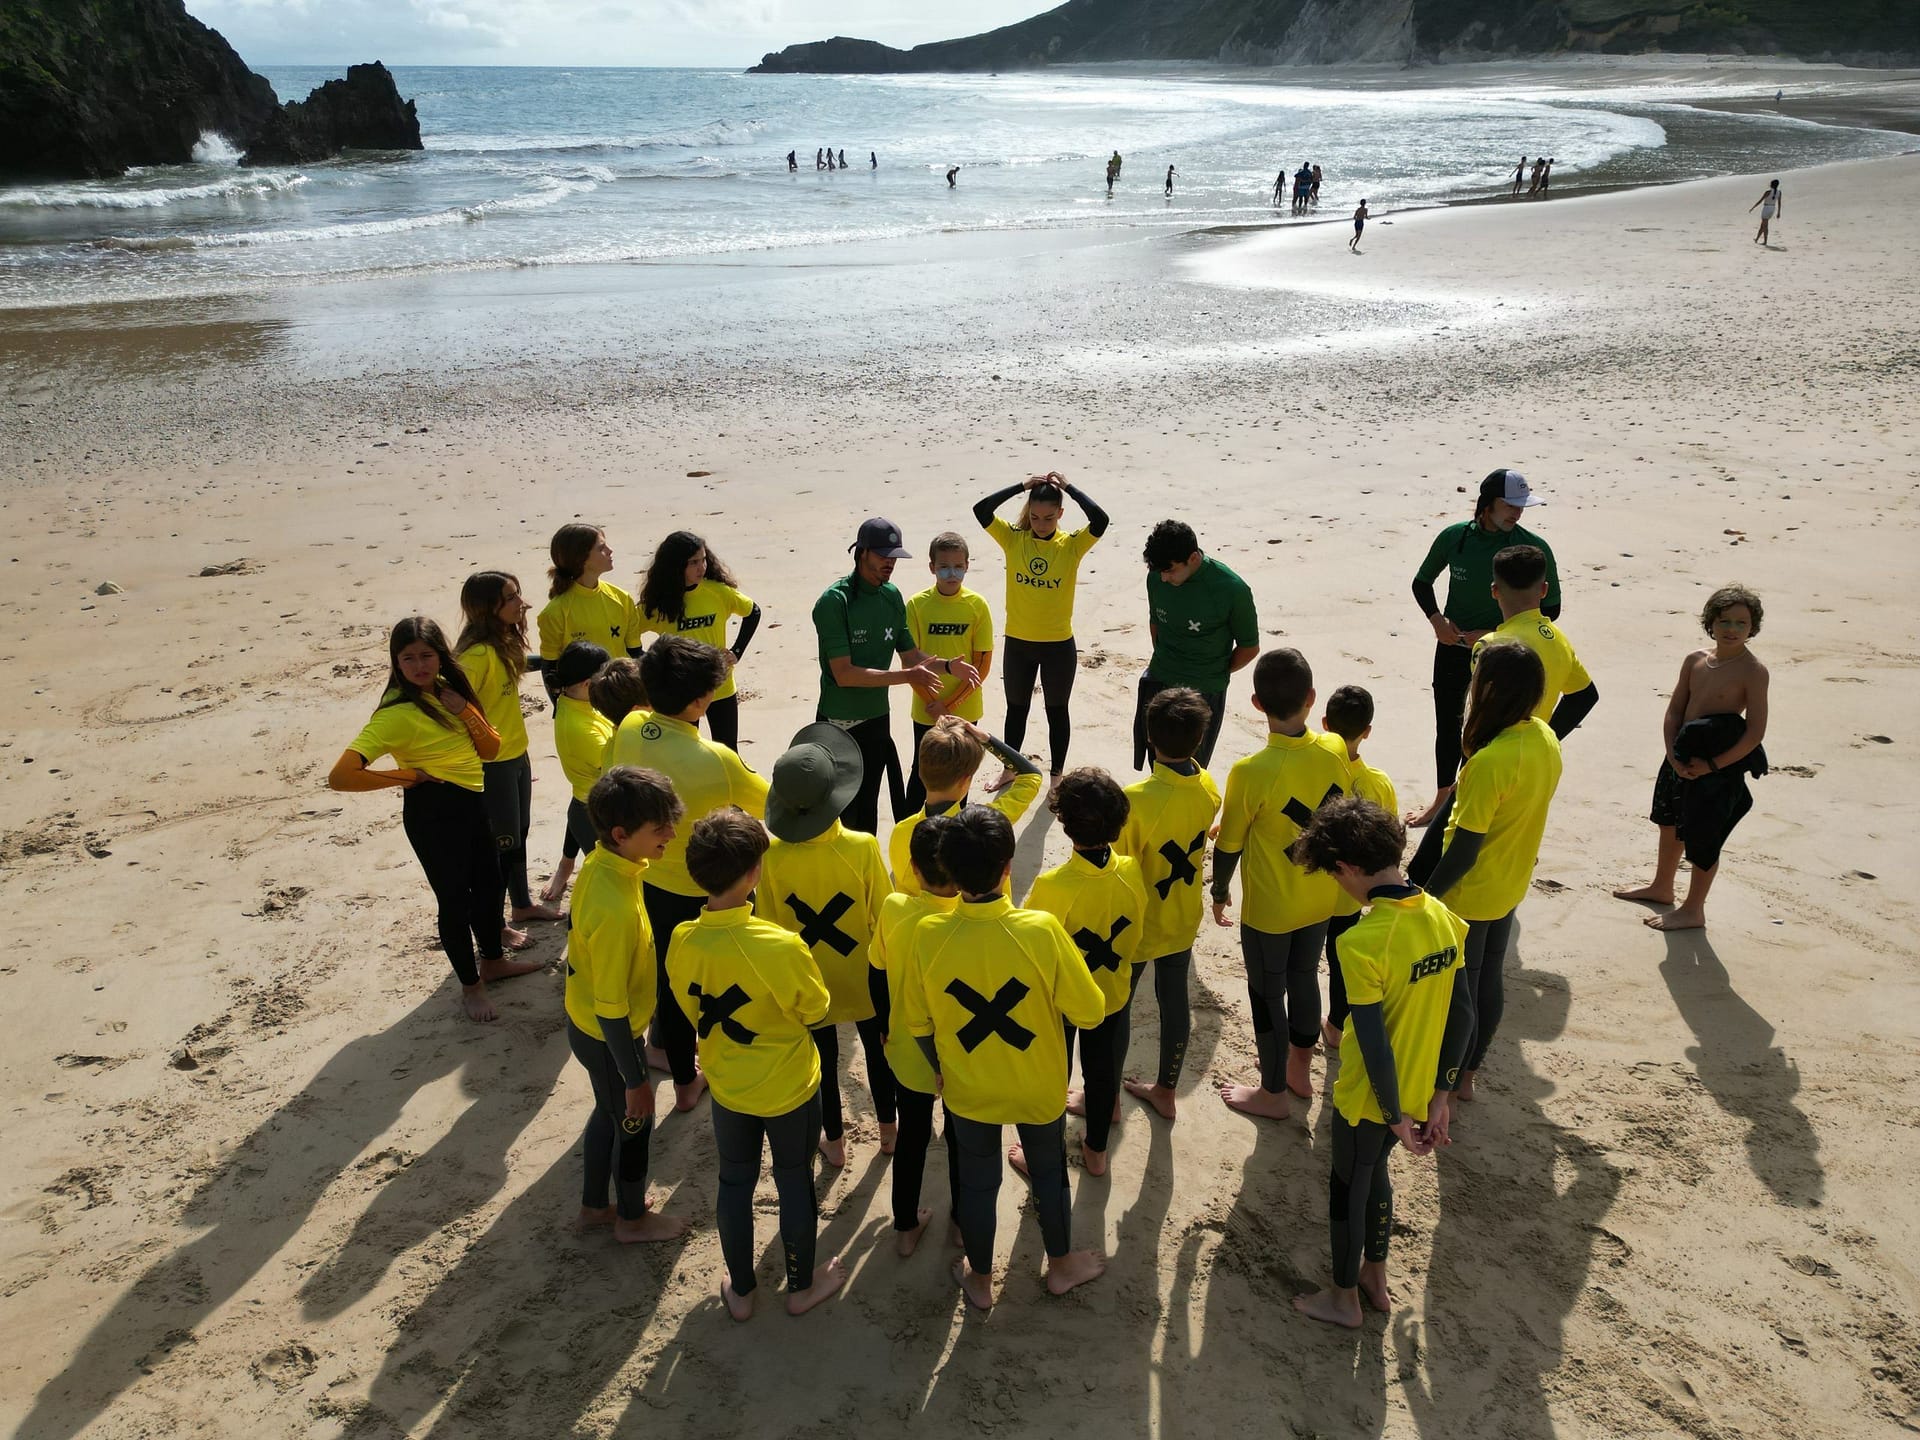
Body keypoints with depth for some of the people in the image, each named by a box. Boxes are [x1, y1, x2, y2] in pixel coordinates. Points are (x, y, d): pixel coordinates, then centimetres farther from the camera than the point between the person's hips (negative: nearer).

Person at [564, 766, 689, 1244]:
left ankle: (594, 1204, 49)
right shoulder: (616, 909, -39)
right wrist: (635, 1079, -18)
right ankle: (632, 1218, 41)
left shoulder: (599, 863, -12)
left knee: (609, 1111, 28)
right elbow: (611, 1008, -30)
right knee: (635, 1123, 17)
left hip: (583, 1021, 8)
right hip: (607, 1037, -8)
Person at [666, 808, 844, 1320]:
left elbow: (693, 1007, -1)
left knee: (734, 1183, 21)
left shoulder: (682, 943, -19)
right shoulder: (781, 946, -33)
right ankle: (802, 1285, 38)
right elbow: (816, 1010, -15)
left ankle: (740, 1291, 38)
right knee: (795, 1181, 19)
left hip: (728, 1087, 3)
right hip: (790, 1087, -3)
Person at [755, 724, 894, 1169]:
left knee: (824, 1059, 21)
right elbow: (883, 916, -14)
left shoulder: (773, 858, -22)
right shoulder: (863, 847, -26)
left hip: (808, 981, 0)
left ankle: (834, 1142, 38)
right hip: (863, 975, 0)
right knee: (877, 1048, 24)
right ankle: (887, 1128, 43)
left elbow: (769, 929, -9)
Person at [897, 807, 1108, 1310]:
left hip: (967, 1089, 1)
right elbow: (1090, 1012, -19)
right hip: (1039, 1087, -1)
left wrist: (941, 1069, 10)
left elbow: (917, 1022, -9)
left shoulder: (929, 934, -23)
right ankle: (1061, 1265, 47)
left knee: (977, 1182, 23)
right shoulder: (1041, 930, -29)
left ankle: (980, 1280, 43)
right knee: (1050, 1172, 25)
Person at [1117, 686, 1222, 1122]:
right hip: (1183, 919, 5)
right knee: (1175, 1001, 20)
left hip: (1138, 926, -5)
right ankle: (1165, 1091, 38)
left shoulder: (1136, 799, -31)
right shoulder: (1208, 789, -12)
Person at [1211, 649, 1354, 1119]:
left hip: (1268, 909, -5)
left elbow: (1228, 846, -15)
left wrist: (1219, 893, 3)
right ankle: (1299, 1071, 45)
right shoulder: (1335, 751, -14)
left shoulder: (1250, 772, -28)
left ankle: (1273, 1094, 30)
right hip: (1321, 900, 5)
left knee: (1267, 995, 14)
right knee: (1304, 979, 25)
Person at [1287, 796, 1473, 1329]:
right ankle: (1376, 1277, 46)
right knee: (1375, 1174, 28)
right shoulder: (1442, 918, -9)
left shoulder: (1362, 943, -30)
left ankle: (1344, 1298, 37)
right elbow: (1463, 1015, -2)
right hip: (1418, 1092, 6)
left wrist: (1396, 1115, -13)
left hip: (1368, 1099, -6)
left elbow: (1375, 1045, -26)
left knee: (1348, 1186, 17)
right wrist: (1440, 1093, 6)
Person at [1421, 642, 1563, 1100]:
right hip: (1511, 886, 8)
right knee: (1490, 980, 21)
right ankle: (1468, 1072, 38)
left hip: (1469, 896, -8)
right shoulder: (1546, 741, -6)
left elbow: (1463, 851, -27)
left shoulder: (1490, 761, -32)